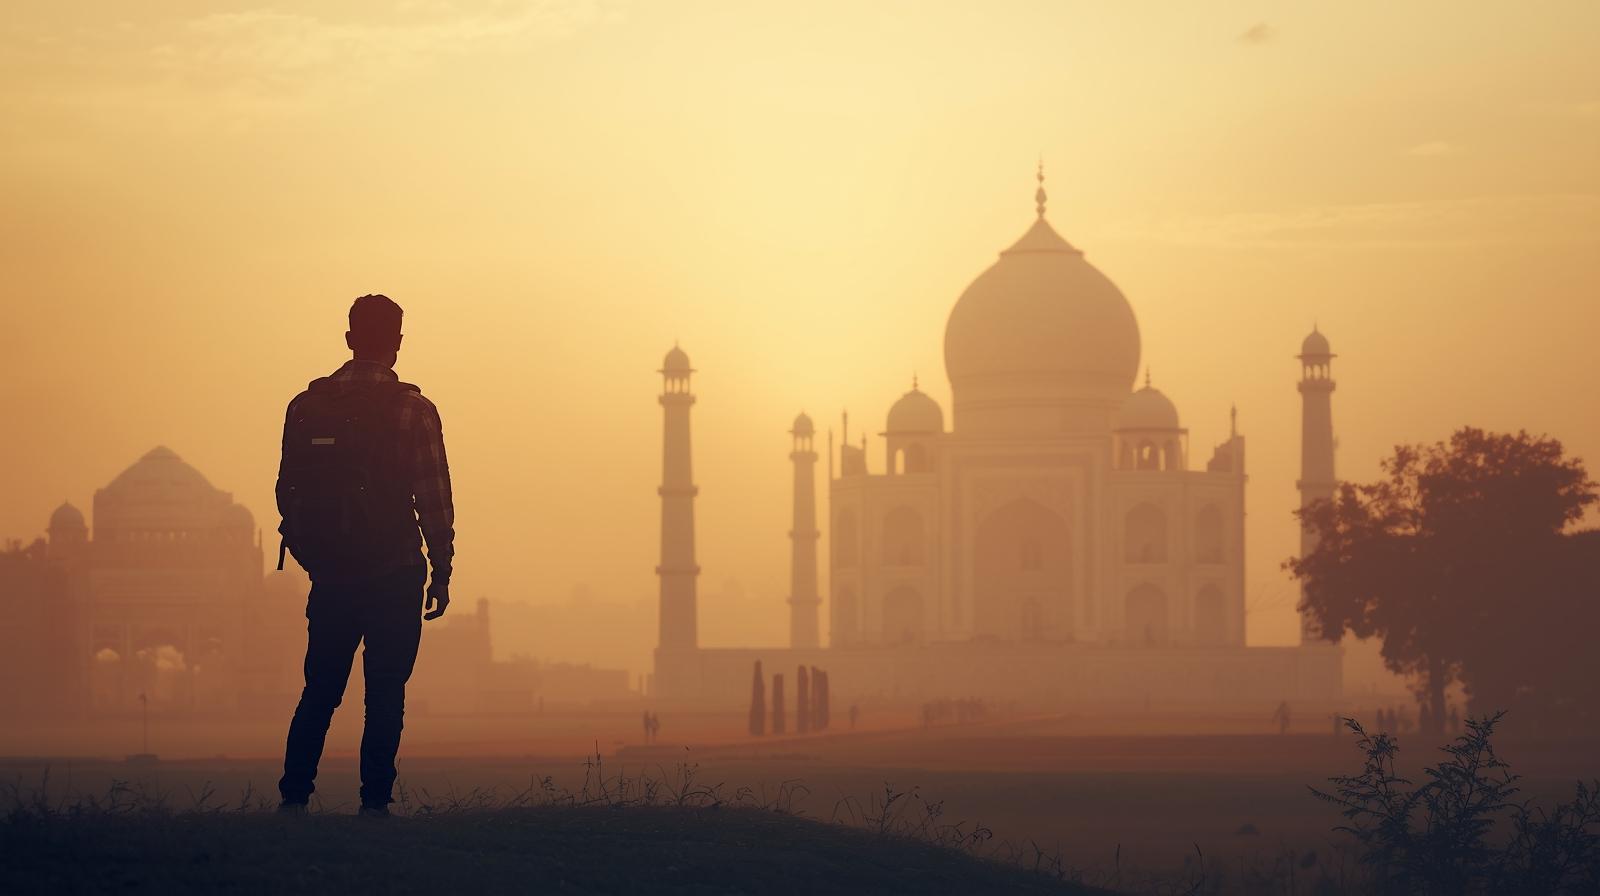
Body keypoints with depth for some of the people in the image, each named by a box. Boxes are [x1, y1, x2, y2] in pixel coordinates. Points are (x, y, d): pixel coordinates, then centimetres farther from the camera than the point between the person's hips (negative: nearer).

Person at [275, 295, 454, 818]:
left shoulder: (306, 406, 4)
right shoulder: (412, 411, -7)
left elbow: (287, 494, 9)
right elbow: (434, 500, -8)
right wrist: (442, 573, 0)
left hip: (330, 577, 4)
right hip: (394, 578, -3)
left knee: (320, 692, 13)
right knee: (385, 696, 2)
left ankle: (294, 795, 6)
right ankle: (375, 801, -3)